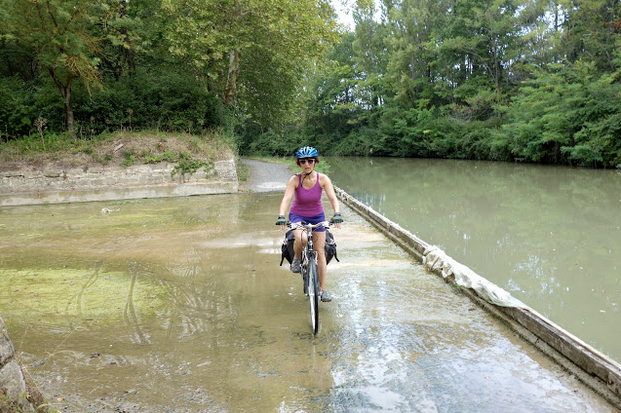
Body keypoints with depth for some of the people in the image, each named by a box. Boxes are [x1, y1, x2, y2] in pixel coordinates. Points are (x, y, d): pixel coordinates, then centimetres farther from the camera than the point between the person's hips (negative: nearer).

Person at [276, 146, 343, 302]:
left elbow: (332, 198, -24)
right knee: (301, 239, -34)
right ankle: (296, 258, 1)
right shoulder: (295, 180, -20)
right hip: (297, 215, -2)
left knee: (320, 252, 1)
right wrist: (281, 216, -45)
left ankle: (322, 289, 13)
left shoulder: (323, 178, -17)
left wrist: (337, 214, -41)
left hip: (317, 216, 2)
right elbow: (286, 199, -29)